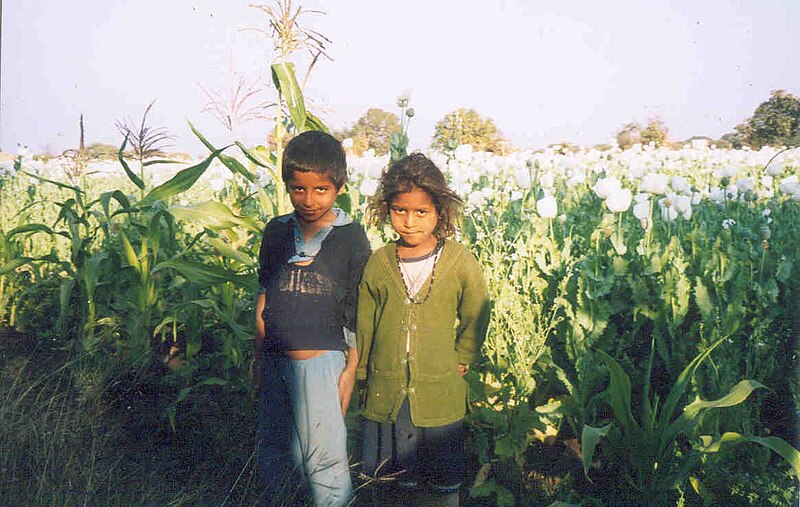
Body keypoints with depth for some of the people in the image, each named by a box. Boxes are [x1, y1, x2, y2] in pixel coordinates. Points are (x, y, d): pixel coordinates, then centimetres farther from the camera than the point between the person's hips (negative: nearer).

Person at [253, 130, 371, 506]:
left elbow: (359, 312, -4)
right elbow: (264, 298, 12)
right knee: (274, 451, 17)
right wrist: (259, 357, 12)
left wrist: (352, 369, -5)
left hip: (322, 362, -4)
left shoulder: (350, 237, -7)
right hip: (275, 361, 5)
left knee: (324, 457, 2)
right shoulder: (277, 232, 4)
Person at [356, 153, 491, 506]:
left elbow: (475, 317, 6)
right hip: (386, 394, 2)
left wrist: (461, 360, 5)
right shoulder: (377, 264, -3)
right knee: (405, 478, 16)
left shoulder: (461, 263, -8)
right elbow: (363, 325, 7)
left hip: (440, 395, -2)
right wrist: (362, 373, 11)